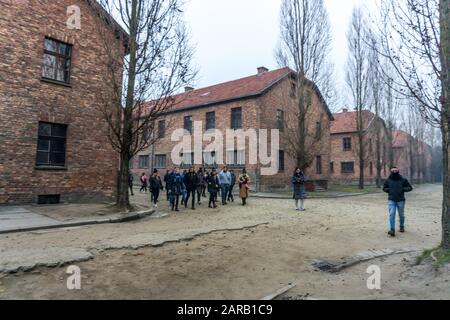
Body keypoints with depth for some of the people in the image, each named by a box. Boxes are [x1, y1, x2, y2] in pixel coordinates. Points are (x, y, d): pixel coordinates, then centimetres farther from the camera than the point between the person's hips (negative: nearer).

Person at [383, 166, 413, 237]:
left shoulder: (403, 180, -2)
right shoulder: (388, 180, 1)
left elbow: (410, 188, 4)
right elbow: (384, 188, 13)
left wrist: (403, 189, -12)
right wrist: (389, 190, -6)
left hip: (400, 200, 0)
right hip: (391, 200, 0)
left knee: (401, 215, 15)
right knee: (391, 215, -11)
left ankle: (402, 227, 38)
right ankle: (392, 230, -13)